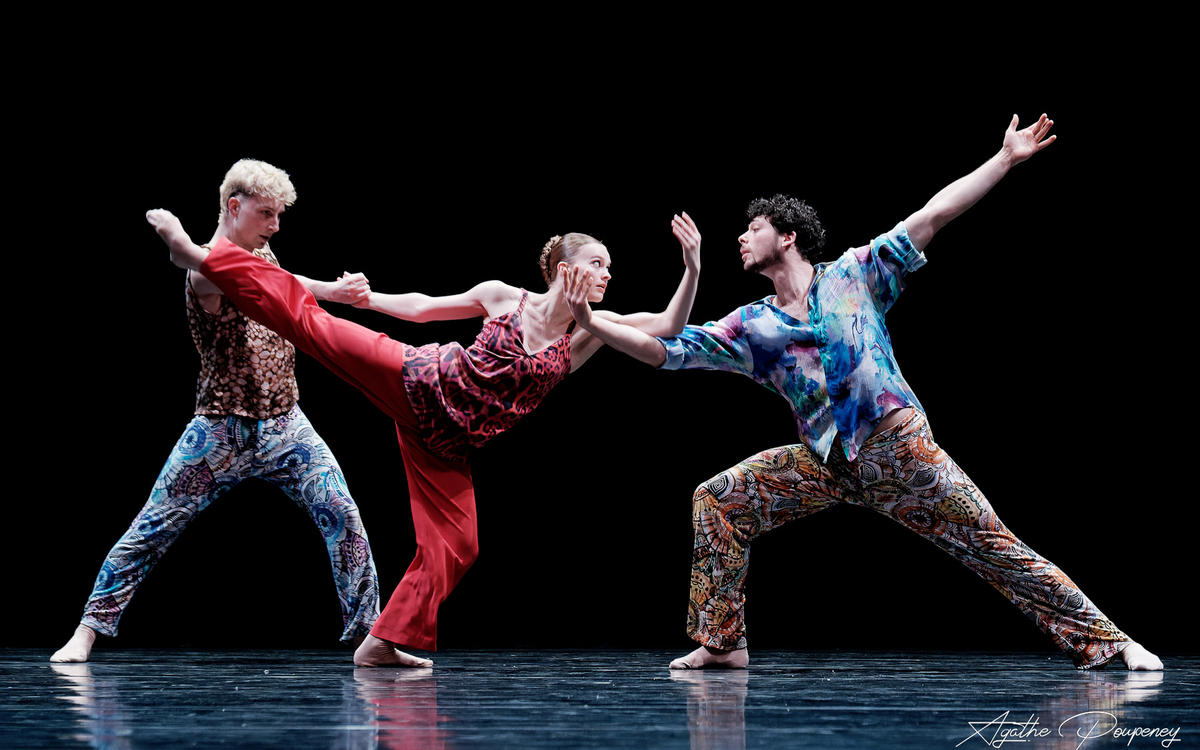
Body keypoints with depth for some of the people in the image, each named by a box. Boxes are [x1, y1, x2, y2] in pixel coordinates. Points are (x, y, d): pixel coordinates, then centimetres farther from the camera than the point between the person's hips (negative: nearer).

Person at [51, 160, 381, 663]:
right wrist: (329, 291, -50)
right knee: (151, 531, -1)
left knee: (343, 517, -9)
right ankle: (88, 631, 10)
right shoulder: (206, 272, -15)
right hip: (221, 433, -6)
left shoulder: (264, 257, 10)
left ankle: (368, 635, -2)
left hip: (286, 426, 6)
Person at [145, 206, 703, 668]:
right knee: (310, 322, -13)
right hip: (419, 380, -3)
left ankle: (381, 645, 7)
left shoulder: (591, 332, 2)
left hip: (447, 445, 3)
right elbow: (421, 308, 10)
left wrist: (693, 267, -20)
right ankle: (199, 255, -4)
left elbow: (670, 326, -7)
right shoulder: (502, 296, -2)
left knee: (452, 545, -4)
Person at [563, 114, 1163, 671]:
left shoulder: (853, 277, 1)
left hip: (898, 447, -4)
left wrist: (1006, 159, -6)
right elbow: (666, 351, 7)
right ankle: (721, 642, 1)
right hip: (826, 464, 4)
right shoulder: (752, 327, 9)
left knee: (993, 548, -8)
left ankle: (1105, 642, -4)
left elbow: (933, 216, -2)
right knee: (716, 501, -6)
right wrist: (589, 321, -2)